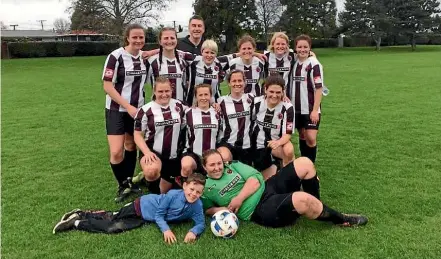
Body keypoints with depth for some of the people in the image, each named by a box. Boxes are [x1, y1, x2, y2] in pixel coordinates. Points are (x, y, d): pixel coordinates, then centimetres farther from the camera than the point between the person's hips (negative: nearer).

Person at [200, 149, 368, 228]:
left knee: (304, 163, -7)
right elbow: (206, 209, 14)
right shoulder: (205, 188, 2)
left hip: (269, 188, 7)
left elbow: (256, 179, 2)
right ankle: (341, 220, -4)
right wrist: (220, 210, -8)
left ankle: (317, 207, 8)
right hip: (260, 210, -6)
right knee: (302, 200, -32)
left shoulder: (233, 166, 12)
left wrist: (239, 198, -13)